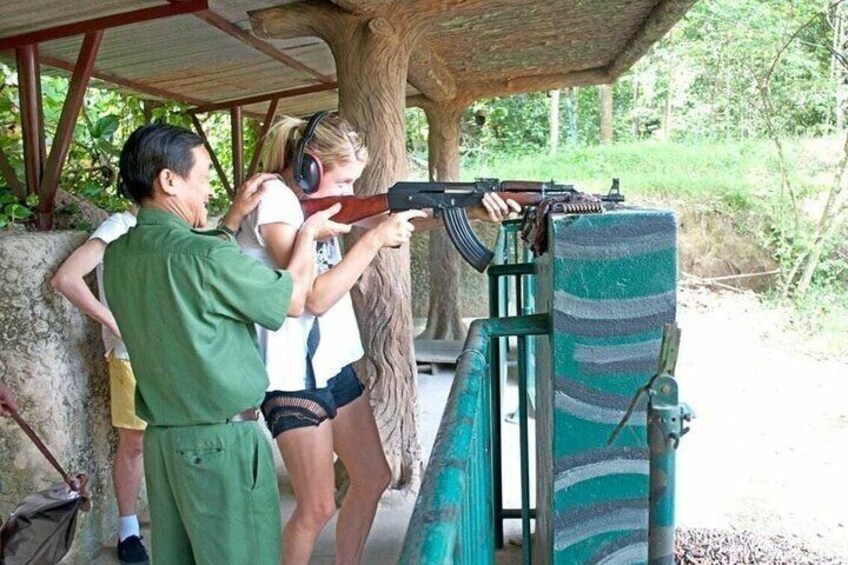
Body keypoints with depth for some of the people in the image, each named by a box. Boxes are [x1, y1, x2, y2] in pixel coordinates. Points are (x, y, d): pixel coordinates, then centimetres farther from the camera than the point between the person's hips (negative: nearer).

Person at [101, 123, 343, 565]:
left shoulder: (118, 256, 1)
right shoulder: (207, 256, -22)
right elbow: (292, 299, -9)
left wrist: (237, 213, 16)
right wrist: (309, 233, 6)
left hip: (161, 439, 8)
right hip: (222, 443, -7)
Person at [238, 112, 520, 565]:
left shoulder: (321, 195, 6)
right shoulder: (274, 199, -18)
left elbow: (402, 216, 4)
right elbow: (315, 297, -24)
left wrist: (470, 210, -9)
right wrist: (374, 239, -22)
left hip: (336, 364, 9)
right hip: (293, 376, -8)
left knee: (373, 480, 17)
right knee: (317, 506, 2)